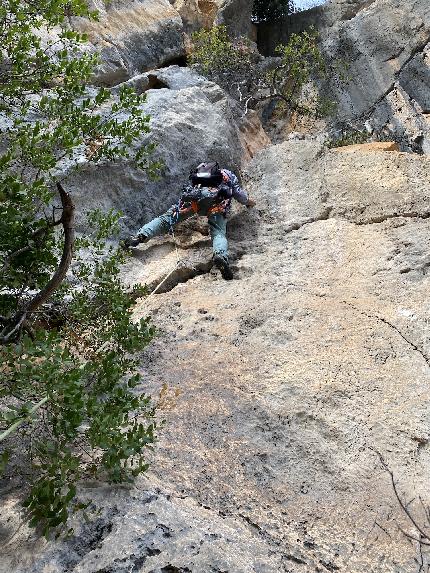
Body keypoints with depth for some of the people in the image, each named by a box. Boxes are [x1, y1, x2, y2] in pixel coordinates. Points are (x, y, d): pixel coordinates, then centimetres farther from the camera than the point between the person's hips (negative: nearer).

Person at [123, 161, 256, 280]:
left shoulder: (200, 168, 43)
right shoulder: (229, 175, 36)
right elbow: (239, 194, 37)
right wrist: (248, 202, 57)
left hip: (192, 194, 2)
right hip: (216, 199, -2)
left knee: (167, 218, 5)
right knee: (218, 232, -11)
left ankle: (141, 235, -14)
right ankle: (221, 255, -41)